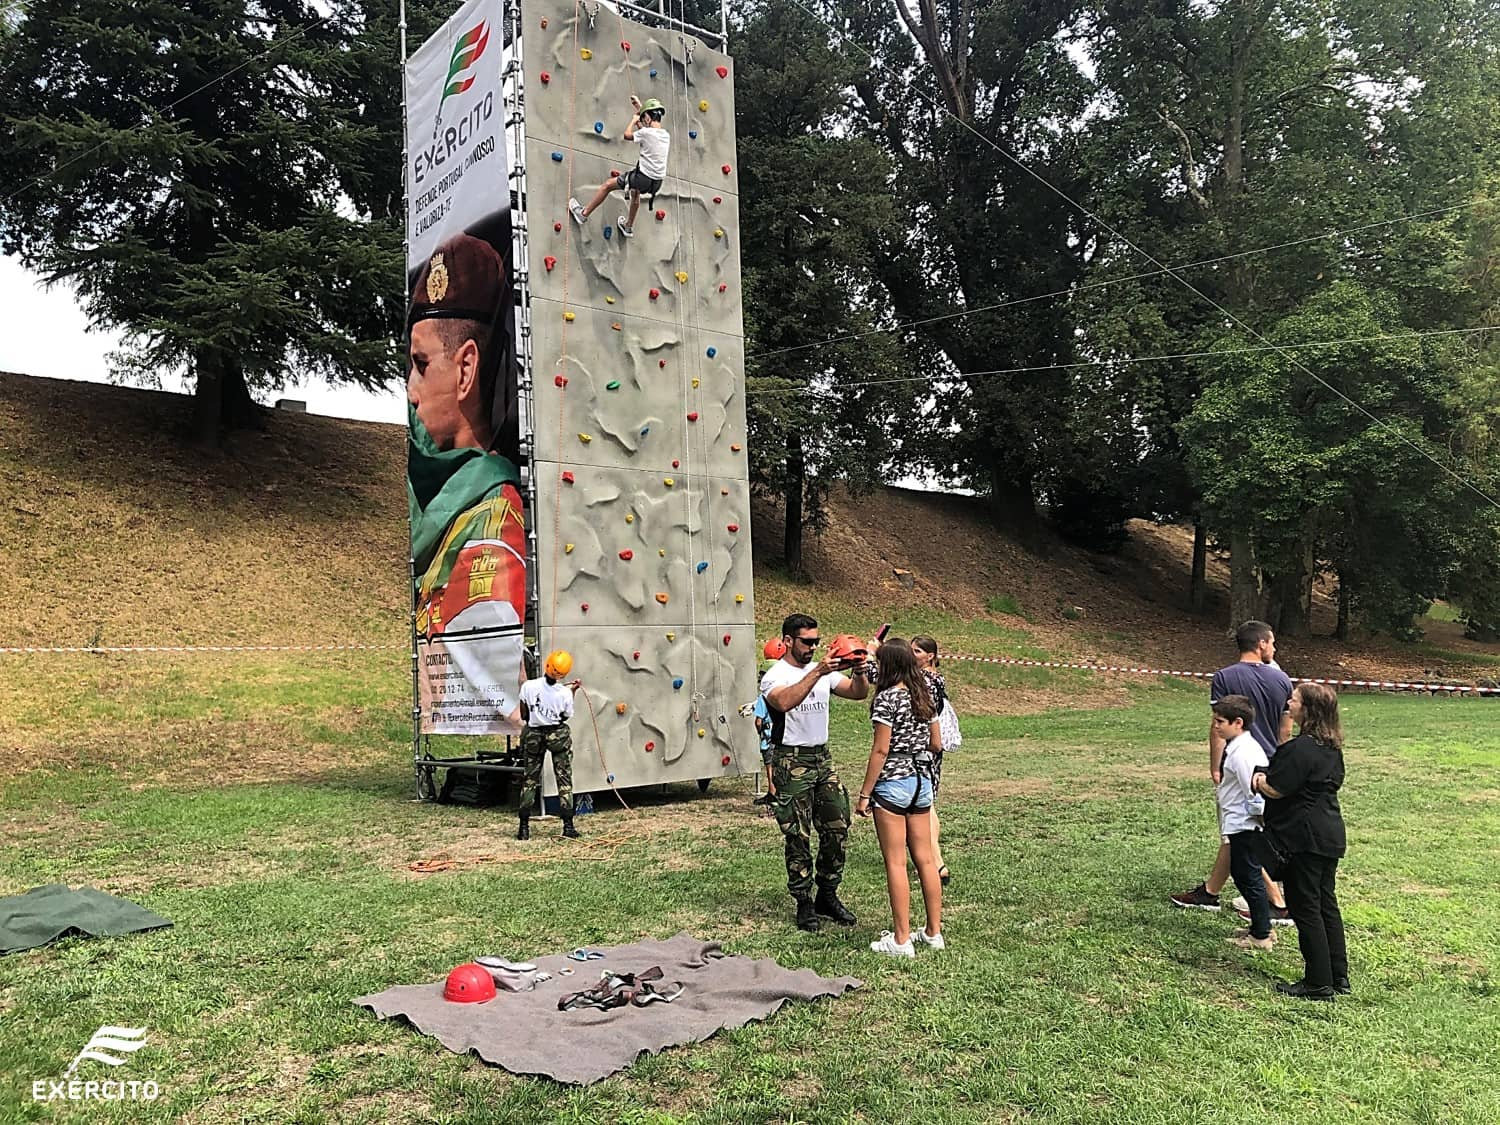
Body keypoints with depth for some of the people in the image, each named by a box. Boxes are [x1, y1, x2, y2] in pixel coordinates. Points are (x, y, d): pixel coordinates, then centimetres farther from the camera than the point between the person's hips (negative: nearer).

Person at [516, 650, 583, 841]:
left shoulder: (528, 686, -16)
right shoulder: (565, 692, -18)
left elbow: (524, 716, -6)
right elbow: (565, 716, -1)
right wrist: (573, 691, 4)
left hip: (533, 734, 2)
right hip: (558, 734, -1)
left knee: (530, 779, 13)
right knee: (564, 779, 9)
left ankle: (524, 827, 12)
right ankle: (568, 825, 7)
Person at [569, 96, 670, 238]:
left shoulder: (647, 133, -17)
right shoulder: (666, 135, 3)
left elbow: (627, 135, 2)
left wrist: (634, 120, 17)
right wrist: (640, 108, 29)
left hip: (643, 178, -7)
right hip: (657, 182, 7)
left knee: (607, 185, 12)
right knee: (636, 190, 40)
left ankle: (584, 214, 21)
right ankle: (629, 227, 50)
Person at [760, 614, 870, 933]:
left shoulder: (824, 671, 10)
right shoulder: (774, 676, -9)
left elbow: (859, 693, 3)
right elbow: (784, 702, -32)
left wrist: (859, 671, -17)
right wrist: (816, 672, -36)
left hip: (823, 757, 6)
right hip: (792, 761, -6)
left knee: (837, 829, 7)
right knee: (798, 837, -1)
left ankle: (827, 896, 22)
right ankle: (804, 904, 11)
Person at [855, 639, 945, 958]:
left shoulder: (887, 697, -13)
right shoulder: (925, 695, 8)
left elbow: (880, 749, -16)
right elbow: (936, 744, 12)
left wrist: (864, 794, -12)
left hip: (892, 784, -7)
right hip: (922, 780, 7)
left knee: (896, 863, -1)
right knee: (925, 859, 13)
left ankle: (902, 940, 3)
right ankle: (934, 932, 21)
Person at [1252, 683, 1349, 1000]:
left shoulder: (1300, 748, -20)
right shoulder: (1333, 747, 10)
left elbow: (1276, 790, -19)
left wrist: (1258, 781, 4)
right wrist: (1267, 777, 15)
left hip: (1305, 838, -9)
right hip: (1331, 834, 9)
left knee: (1305, 907, 0)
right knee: (1326, 903, 16)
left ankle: (1319, 984, 6)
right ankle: (1338, 976, 23)